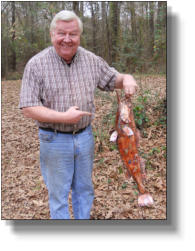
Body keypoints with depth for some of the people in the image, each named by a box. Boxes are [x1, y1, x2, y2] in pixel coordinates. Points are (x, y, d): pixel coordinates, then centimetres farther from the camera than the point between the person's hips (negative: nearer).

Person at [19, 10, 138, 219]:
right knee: (58, 193, 12)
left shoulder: (91, 60, -1)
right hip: (54, 140, -4)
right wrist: (64, 117, -24)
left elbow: (113, 79, 12)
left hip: (85, 137, 4)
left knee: (84, 189, 20)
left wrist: (127, 79, -13)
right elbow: (28, 108, -16)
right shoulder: (36, 65, -13)